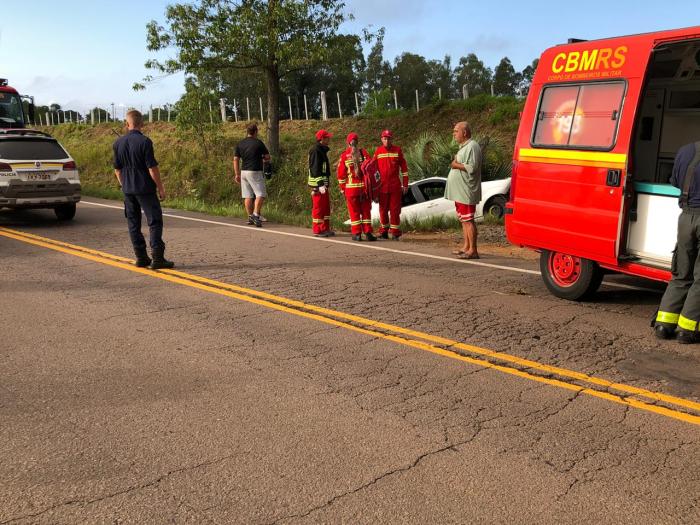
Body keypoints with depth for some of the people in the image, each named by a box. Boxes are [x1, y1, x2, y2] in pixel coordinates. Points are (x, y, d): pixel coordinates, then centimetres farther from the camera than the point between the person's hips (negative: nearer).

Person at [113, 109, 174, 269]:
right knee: (155, 221, -1)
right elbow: (152, 168, -14)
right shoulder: (144, 141, -13)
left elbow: (117, 169, 11)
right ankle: (157, 258, -7)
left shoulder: (118, 143, 4)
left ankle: (141, 257, 13)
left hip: (128, 189, 5)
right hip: (145, 188, -5)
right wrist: (160, 187, -5)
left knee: (133, 223, 11)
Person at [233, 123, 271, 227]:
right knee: (260, 194, -4)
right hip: (255, 172, -6)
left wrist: (237, 174, 13)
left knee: (247, 196, 9)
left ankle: (250, 217, 14)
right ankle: (256, 214, -19)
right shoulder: (258, 143, -6)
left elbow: (235, 160, 8)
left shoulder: (240, 144, 8)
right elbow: (267, 157, 0)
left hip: (244, 172, 6)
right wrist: (262, 160, 21)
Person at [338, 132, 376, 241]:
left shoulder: (344, 156, -2)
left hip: (351, 187, -1)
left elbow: (341, 174, 0)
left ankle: (357, 234, 6)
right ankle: (368, 233, 5)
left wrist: (342, 189, 9)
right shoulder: (364, 152, -1)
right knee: (366, 210, 8)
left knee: (354, 212, 6)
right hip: (364, 186, 1)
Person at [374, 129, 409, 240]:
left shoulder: (397, 150, 0)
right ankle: (384, 231, 19)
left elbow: (404, 168, 3)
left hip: (395, 186, -2)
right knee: (383, 210, 8)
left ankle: (395, 232, 4)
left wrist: (405, 184, -1)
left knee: (395, 210, -1)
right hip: (382, 186, 2)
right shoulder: (378, 151, 4)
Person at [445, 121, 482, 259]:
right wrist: (455, 164, 12)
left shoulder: (472, 146, -13)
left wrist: (457, 165, -13)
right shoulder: (464, 147, 20)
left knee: (468, 220, -10)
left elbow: (472, 168, -23)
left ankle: (472, 250, -8)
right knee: (464, 220, 14)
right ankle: (466, 247, 21)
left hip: (466, 192, -11)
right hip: (459, 191, 11)